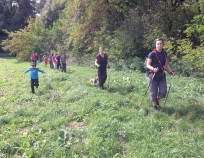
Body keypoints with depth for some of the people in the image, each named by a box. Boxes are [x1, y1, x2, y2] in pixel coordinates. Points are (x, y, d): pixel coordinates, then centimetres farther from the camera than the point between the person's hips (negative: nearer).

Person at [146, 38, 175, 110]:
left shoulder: (164, 53, 7)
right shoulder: (152, 54, -11)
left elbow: (166, 64, 17)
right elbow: (148, 65, -10)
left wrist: (171, 71, 7)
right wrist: (153, 69, -29)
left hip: (162, 75, 5)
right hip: (153, 75, -5)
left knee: (163, 92, 5)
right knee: (154, 92, 2)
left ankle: (157, 100, 35)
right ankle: (154, 105, 24)